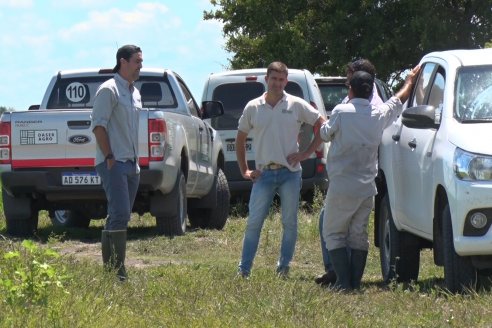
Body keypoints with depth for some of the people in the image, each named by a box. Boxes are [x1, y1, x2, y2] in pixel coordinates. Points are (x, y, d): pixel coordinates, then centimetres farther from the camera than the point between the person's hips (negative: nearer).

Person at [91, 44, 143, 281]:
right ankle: (116, 271, -18)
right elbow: (98, 125, -15)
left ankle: (108, 269, 15)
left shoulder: (135, 93, 19)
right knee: (120, 215, -16)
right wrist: (109, 157, -19)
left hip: (131, 164, 9)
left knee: (120, 217, 10)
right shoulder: (109, 90, -8)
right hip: (114, 163, -9)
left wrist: (136, 161, 17)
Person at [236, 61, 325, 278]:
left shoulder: (296, 105, 1)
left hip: (290, 173, -1)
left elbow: (321, 124, 5)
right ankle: (243, 270, 2)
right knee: (254, 223, -1)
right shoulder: (253, 108, 5)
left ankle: (284, 268, 13)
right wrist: (244, 170, 10)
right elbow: (240, 139, 15)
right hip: (264, 173, 1)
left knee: (290, 223, 3)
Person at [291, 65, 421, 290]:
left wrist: (306, 154, 24)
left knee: (334, 233, 4)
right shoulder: (380, 115, 5)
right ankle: (356, 282, 7)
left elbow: (324, 134, 7)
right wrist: (410, 80, 43)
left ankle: (344, 282, -8)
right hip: (367, 188, 5)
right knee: (358, 235, 12)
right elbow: (400, 99, 24)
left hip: (342, 187, -5)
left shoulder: (341, 112, -9)